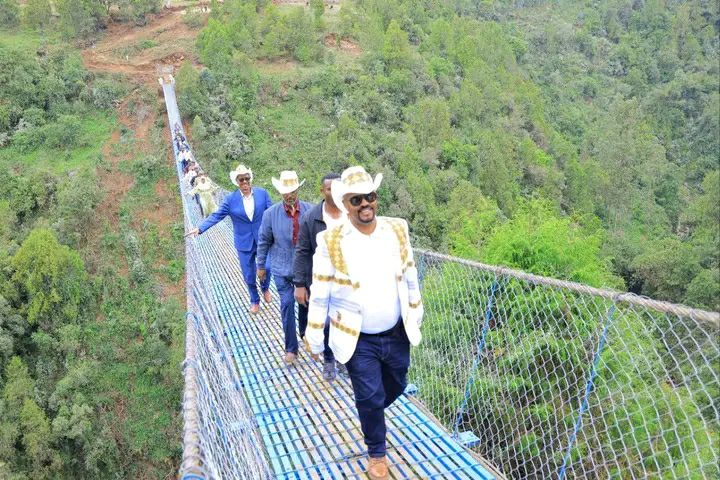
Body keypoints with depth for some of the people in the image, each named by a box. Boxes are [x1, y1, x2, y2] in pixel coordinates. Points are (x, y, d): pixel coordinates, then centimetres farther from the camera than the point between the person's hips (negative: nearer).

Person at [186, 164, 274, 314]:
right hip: (244, 244, 0)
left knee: (266, 269, 9)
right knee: (249, 275, 8)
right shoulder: (231, 199, -7)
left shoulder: (262, 193, -7)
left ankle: (265, 288, 44)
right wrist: (200, 228, -21)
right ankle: (255, 300, 33)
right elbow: (216, 216, -9)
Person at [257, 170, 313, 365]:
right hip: (282, 268, -1)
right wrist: (260, 265, 8)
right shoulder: (271, 213, -8)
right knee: (287, 305, -2)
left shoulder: (309, 210, -10)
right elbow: (264, 241, 2)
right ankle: (291, 348, 11)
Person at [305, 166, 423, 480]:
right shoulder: (330, 242, -16)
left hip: (396, 333, 4)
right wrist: (315, 340, -5)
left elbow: (410, 278, 6)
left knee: (396, 386, 22)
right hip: (357, 339, -4)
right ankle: (376, 453, 35)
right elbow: (319, 295, -9)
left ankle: (370, 413, 56)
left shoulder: (397, 230, -6)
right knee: (370, 398, 7)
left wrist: (415, 316, 13)